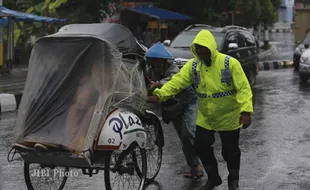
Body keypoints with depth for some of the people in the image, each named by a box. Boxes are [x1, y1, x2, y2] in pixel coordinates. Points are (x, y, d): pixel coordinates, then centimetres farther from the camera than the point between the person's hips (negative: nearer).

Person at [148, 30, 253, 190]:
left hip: (229, 117, -4)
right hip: (205, 118, 4)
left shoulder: (230, 63, -17)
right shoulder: (193, 65, -4)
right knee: (201, 147, 6)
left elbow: (243, 88, -20)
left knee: (230, 151, 7)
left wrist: (246, 111, -30)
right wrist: (160, 94, -29)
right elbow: (177, 81, -14)